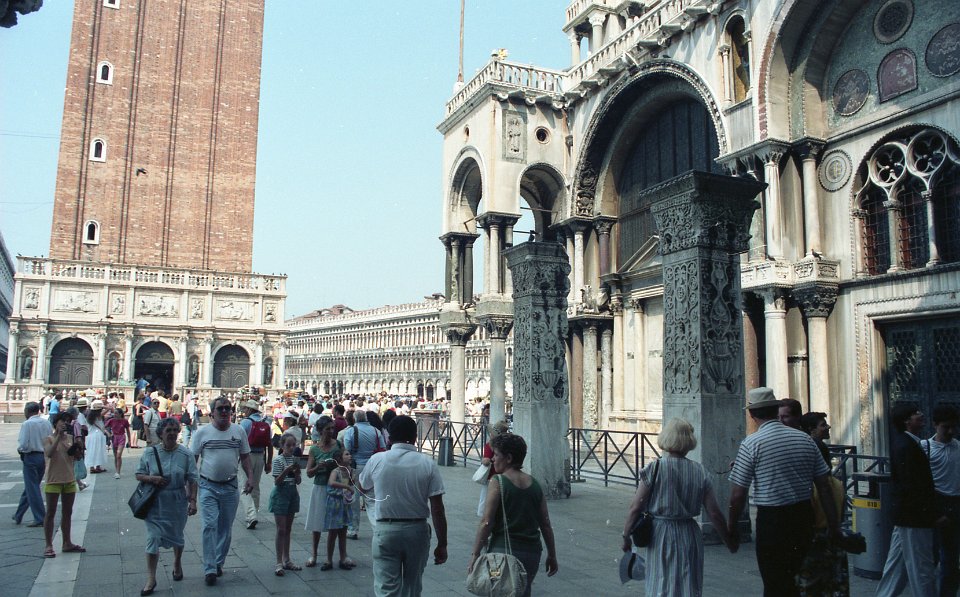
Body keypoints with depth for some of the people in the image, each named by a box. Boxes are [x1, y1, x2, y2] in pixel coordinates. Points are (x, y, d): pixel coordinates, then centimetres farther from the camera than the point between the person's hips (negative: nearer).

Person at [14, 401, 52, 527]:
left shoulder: (27, 424, -14)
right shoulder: (47, 423, 4)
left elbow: (23, 445, -18)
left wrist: (20, 450, 3)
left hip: (31, 457, -6)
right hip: (44, 457, 6)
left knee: (32, 489, 0)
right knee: (30, 487, 18)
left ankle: (40, 518, 0)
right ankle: (18, 515, 31)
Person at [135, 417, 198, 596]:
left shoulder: (186, 454, -5)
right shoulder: (149, 453, -2)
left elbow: (192, 480, -4)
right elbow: (139, 475, 4)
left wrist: (193, 501, -10)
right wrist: (152, 478, -16)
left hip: (177, 503, 0)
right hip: (155, 503, 0)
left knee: (177, 536, 16)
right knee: (153, 539, -4)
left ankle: (177, 563, 43)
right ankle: (151, 579, 4)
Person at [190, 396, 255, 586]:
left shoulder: (239, 431, 4)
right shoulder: (202, 432, -3)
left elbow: (245, 457, 9)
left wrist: (250, 477, -1)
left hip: (230, 486, 3)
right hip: (208, 486, -3)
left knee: (225, 528, 11)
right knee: (210, 526, -9)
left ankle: (218, 563, 27)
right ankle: (210, 569, -2)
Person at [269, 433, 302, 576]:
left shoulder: (295, 459, 6)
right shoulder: (278, 460, -10)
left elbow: (298, 482, 6)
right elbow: (277, 481, -15)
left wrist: (297, 472, -13)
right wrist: (286, 470, -28)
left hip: (293, 493, 6)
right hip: (281, 494, -6)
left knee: (288, 529, 13)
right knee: (281, 530, -6)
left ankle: (287, 560, 21)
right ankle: (279, 563, -2)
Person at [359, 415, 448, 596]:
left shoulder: (376, 460, -7)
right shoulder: (428, 464, -9)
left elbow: (363, 488, 14)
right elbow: (437, 509, -10)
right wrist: (442, 544, -2)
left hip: (385, 530, -1)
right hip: (417, 531, 1)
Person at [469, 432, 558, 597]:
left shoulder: (498, 482, -9)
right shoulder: (534, 484, 7)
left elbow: (486, 523, -12)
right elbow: (546, 525, 10)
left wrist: (475, 555, -7)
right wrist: (552, 556, 17)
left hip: (504, 551, -6)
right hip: (532, 553, 6)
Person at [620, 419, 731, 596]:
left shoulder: (654, 468, -9)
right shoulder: (699, 472, -1)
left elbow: (635, 508, -9)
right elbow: (714, 513, 0)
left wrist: (626, 536, 2)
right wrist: (728, 541, 13)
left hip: (660, 536, -2)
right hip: (690, 536, 3)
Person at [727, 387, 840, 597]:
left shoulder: (751, 443, -10)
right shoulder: (806, 439, 4)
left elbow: (738, 495, -10)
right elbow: (825, 487, 5)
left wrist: (731, 530, 0)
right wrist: (834, 525, 13)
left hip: (771, 519, -5)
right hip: (804, 517, 5)